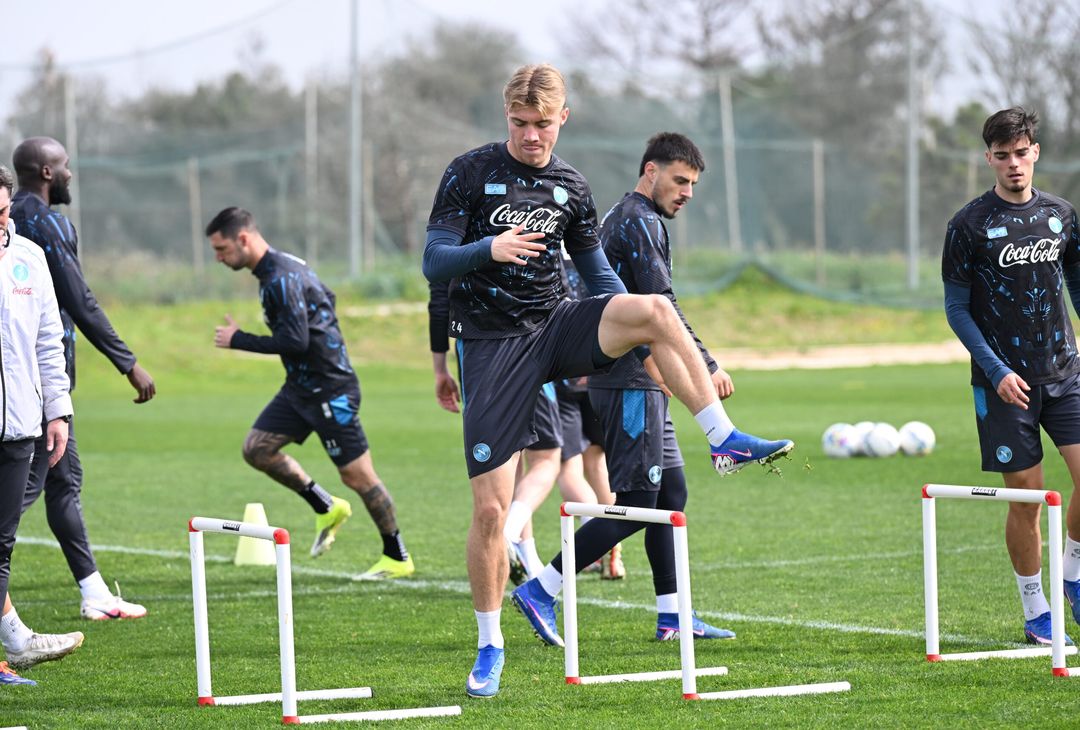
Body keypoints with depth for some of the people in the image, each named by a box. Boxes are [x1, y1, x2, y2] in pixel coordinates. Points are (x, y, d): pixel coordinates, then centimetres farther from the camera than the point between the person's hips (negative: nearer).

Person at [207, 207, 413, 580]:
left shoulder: (281, 279, -22)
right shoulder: (283, 267, 10)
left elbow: (294, 341, -26)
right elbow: (326, 298, 23)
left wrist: (238, 340, -17)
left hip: (330, 388, -10)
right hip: (301, 386, 10)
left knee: (356, 475, -2)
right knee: (257, 448, 3)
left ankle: (398, 557, 10)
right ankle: (326, 508, 15)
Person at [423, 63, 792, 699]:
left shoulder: (571, 187, 9)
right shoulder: (471, 174, -3)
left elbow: (599, 274, 19)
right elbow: (433, 262, -8)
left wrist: (642, 341, 8)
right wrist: (489, 249, -28)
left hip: (557, 330, 3)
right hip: (492, 347, -3)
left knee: (654, 309, -27)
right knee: (491, 507, -8)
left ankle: (725, 441, -21)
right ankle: (490, 646, 9)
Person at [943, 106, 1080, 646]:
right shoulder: (970, 225, -4)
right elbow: (957, 309, -2)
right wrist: (997, 371, -11)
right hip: (1004, 381, -3)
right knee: (1025, 496, -1)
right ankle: (1035, 612, 12)